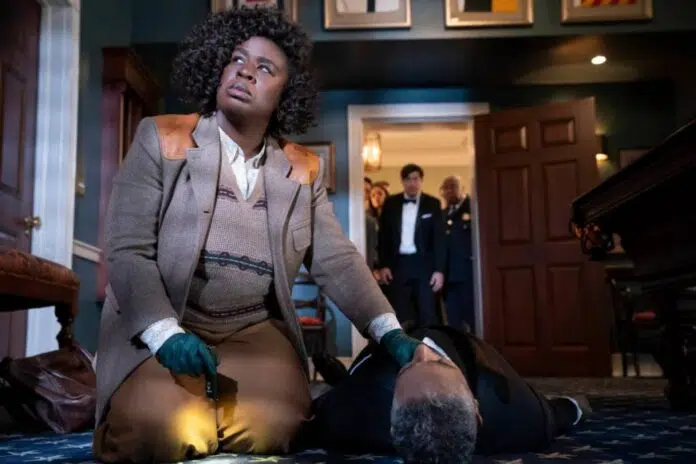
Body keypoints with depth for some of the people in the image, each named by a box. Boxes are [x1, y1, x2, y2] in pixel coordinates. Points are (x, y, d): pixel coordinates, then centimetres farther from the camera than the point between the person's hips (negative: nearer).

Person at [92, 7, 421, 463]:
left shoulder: (304, 169, 6)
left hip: (255, 333, 3)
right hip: (157, 330, -2)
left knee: (272, 427, -21)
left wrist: (389, 331, -13)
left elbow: (338, 262, 2)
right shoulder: (160, 139, -4)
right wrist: (166, 334, -24)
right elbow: (127, 251, -10)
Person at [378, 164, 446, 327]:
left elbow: (439, 237, 0)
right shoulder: (391, 203, 7)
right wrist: (383, 265, 0)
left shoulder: (432, 203, 3)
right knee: (400, 315, 3)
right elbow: (384, 235, 8)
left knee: (427, 314, 1)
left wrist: (439, 269, -7)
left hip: (424, 264, -1)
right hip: (398, 264, 1)